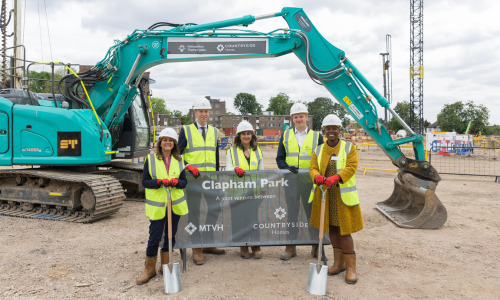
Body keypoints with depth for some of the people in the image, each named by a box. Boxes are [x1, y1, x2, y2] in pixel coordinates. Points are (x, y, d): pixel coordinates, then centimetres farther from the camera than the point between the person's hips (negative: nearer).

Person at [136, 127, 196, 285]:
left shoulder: (179, 160, 6)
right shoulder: (151, 159, -2)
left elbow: (184, 181, 5)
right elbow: (145, 182, -3)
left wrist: (176, 182, -17)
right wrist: (159, 182, -21)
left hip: (175, 204, 3)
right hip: (156, 205, -3)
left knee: (171, 235, 12)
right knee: (154, 237, 0)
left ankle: (165, 265, 29)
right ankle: (149, 269, 18)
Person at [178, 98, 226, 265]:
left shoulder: (214, 131, 13)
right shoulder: (186, 130, 2)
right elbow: (178, 152, 1)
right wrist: (187, 168, -13)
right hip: (192, 178, -4)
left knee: (215, 209, 6)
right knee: (194, 212, 2)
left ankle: (208, 244, 23)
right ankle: (196, 249, 14)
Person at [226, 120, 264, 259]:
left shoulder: (257, 151, 16)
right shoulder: (231, 151, 10)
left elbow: (262, 171, 18)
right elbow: (228, 169, 2)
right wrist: (235, 169, -20)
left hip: (255, 191, 2)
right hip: (238, 191, -1)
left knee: (255, 215, -3)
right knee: (240, 217, -3)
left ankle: (256, 246, 9)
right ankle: (243, 247, 12)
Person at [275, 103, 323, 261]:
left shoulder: (317, 136, 7)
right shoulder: (286, 135, 10)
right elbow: (280, 159, 9)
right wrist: (287, 168, -10)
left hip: (310, 182, -1)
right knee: (291, 213, 5)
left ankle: (317, 245, 22)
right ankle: (291, 247, 16)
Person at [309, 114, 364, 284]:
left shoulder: (349, 148, 0)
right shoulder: (318, 150, 9)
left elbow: (352, 167, -12)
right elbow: (313, 168, 1)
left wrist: (336, 177, -30)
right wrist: (316, 176, -24)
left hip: (343, 196, -4)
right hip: (325, 195, 4)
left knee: (344, 231, -3)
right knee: (332, 229, 12)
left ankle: (350, 267, 11)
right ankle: (338, 263, 28)